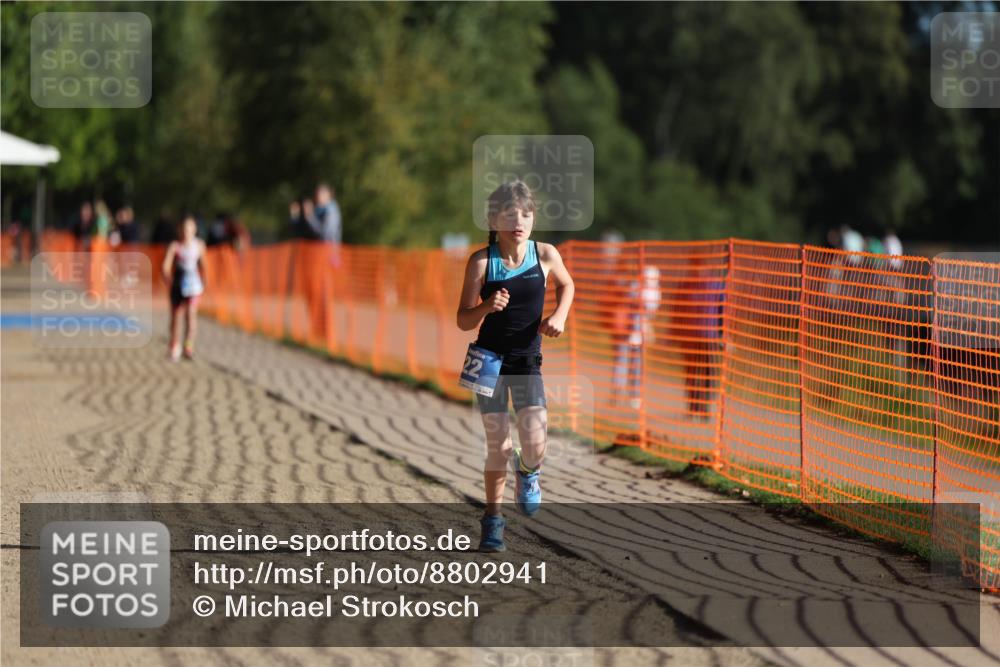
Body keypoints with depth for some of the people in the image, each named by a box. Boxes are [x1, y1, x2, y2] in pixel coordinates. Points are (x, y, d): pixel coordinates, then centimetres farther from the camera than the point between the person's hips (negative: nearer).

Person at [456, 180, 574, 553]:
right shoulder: (482, 262, -13)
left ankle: (527, 471, 24)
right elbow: (463, 321, -8)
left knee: (535, 446, -13)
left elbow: (566, 285, 16)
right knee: (498, 448, 0)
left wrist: (559, 316, -1)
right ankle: (493, 519, 19)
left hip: (527, 361, 1)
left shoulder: (546, 255, -8)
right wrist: (487, 307, -28)